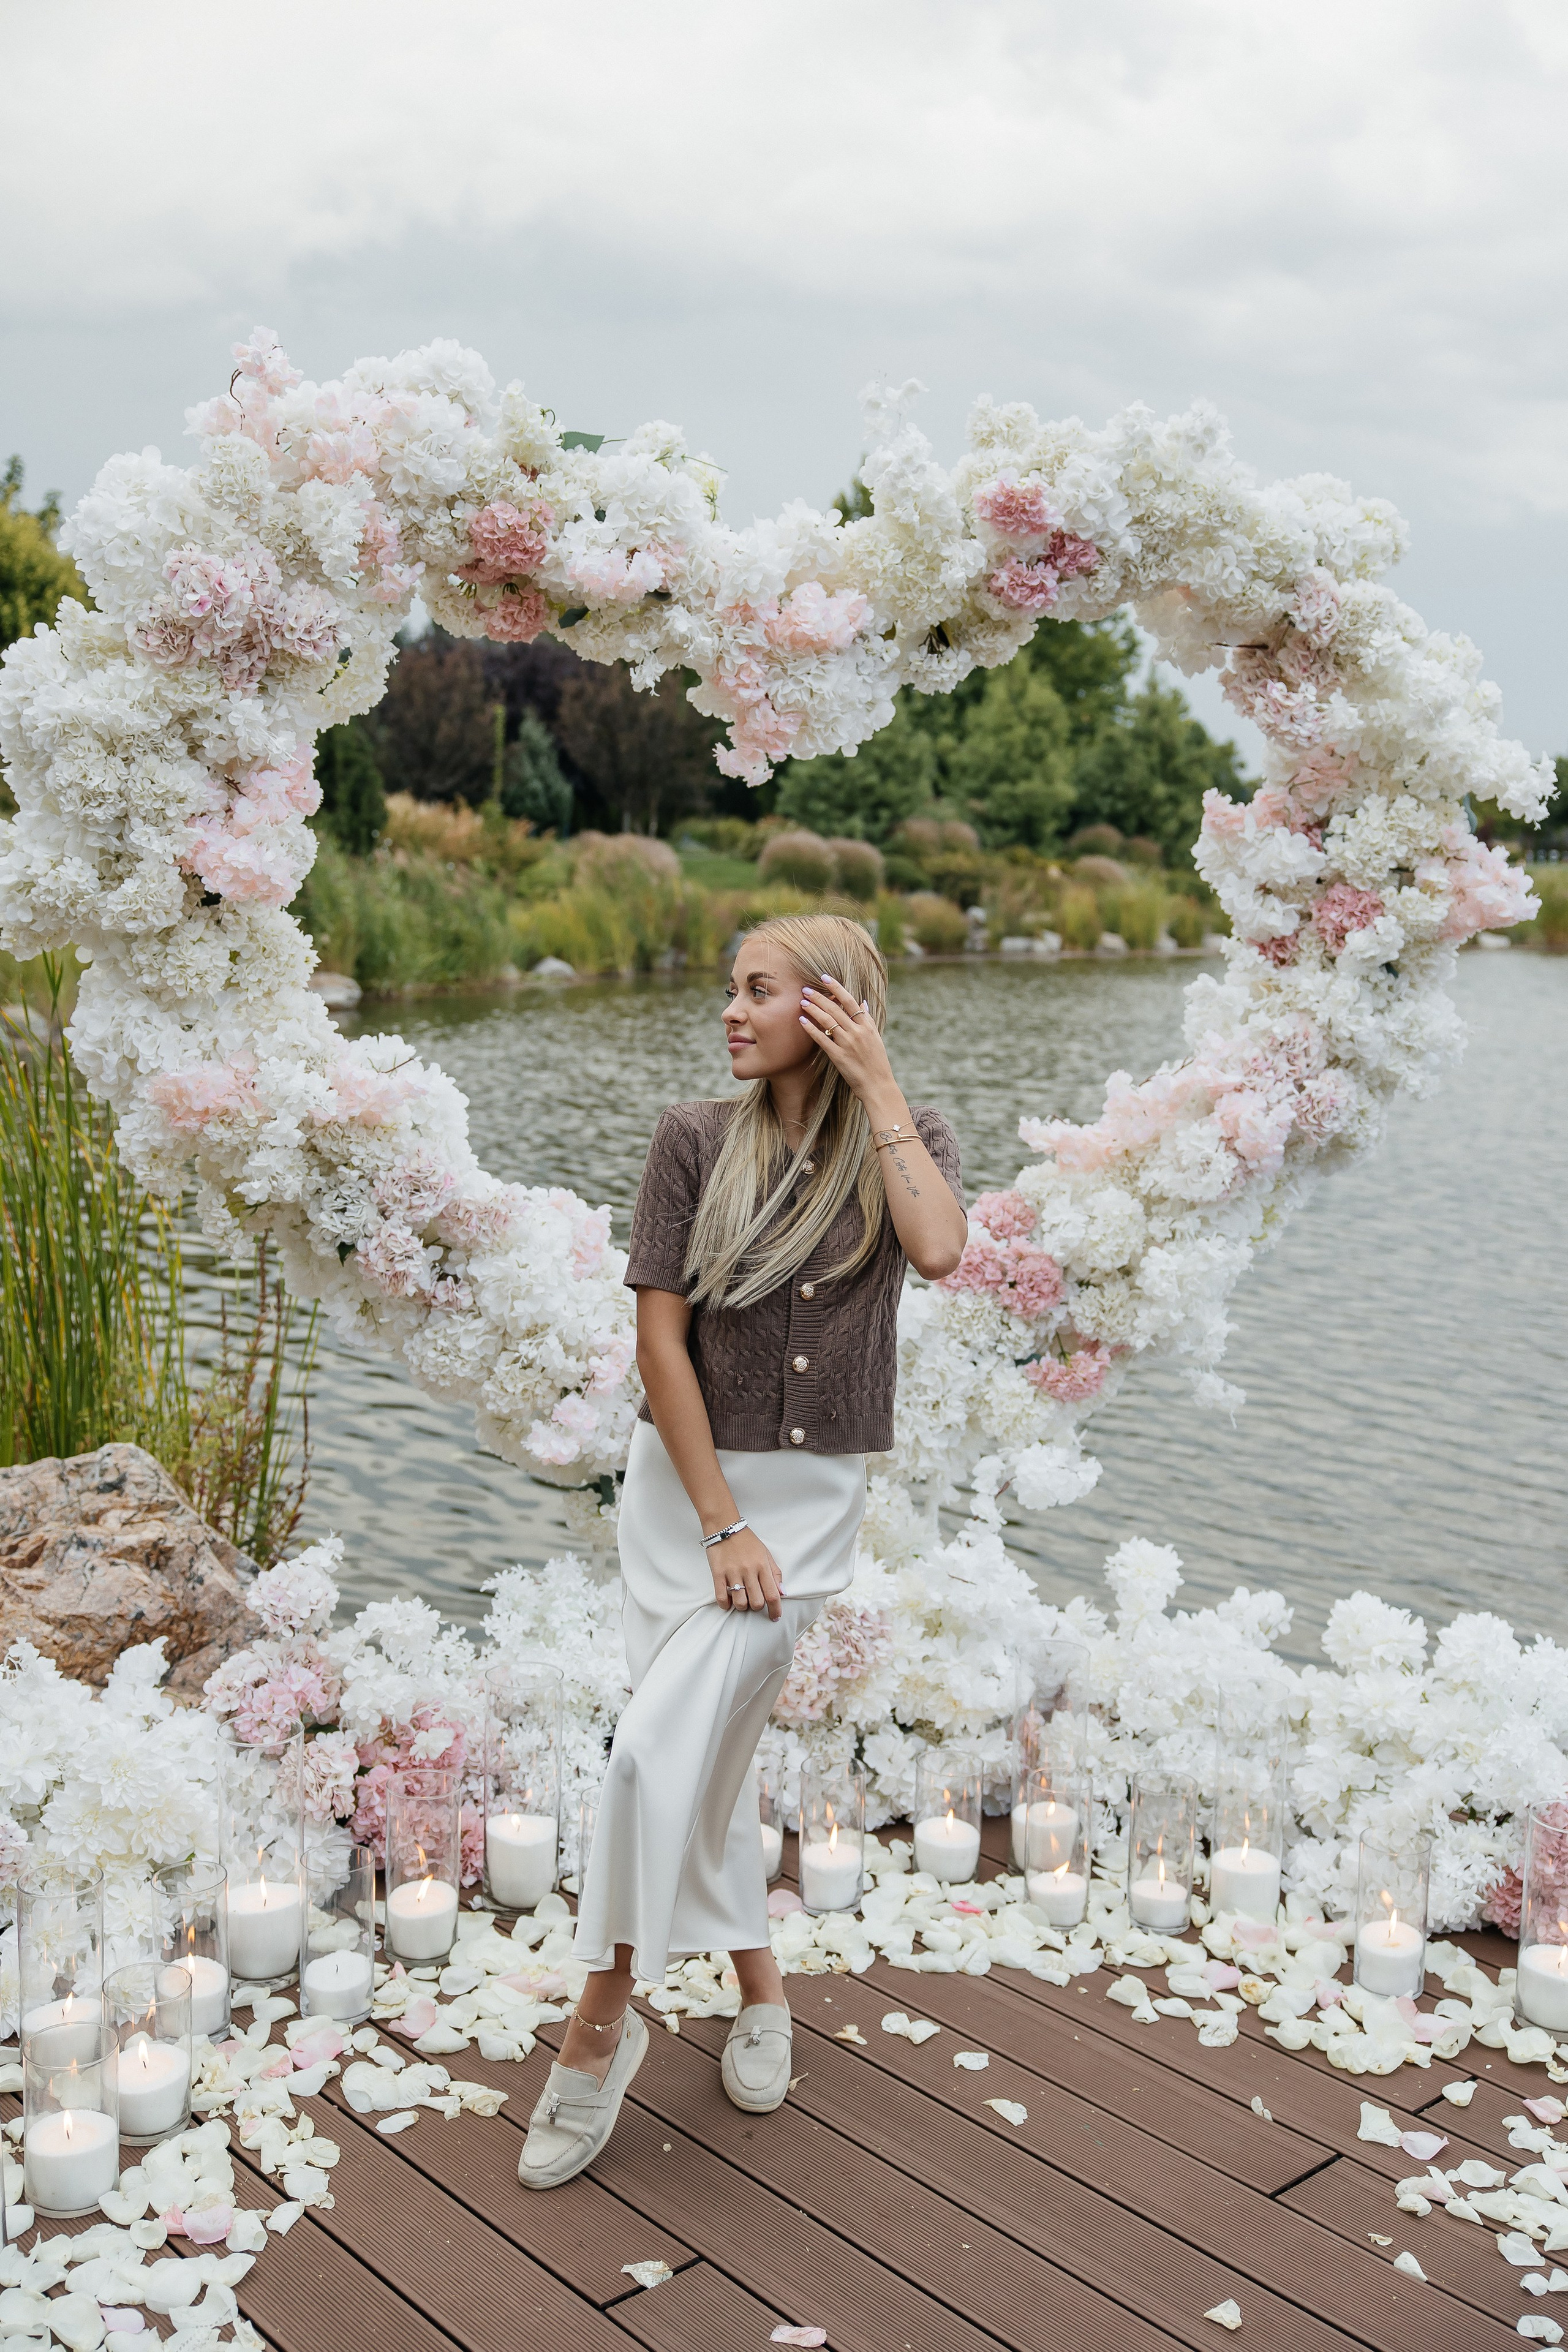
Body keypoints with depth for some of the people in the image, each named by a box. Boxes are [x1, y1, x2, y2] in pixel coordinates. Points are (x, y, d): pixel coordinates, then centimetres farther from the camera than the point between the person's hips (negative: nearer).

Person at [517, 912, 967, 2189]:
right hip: (688, 1473, 2)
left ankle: (605, 2015, 6)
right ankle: (760, 1983, 32)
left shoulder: (910, 1138, -4)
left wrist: (879, 1082, -21)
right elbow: (659, 1334, -8)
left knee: (665, 1744, -13)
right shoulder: (697, 1139, -5)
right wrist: (721, 1523, -12)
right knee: (710, 1748, 9)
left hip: (812, 1491, -2)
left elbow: (938, 1250, -27)